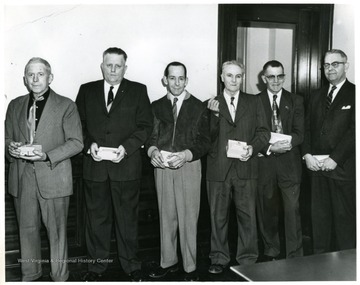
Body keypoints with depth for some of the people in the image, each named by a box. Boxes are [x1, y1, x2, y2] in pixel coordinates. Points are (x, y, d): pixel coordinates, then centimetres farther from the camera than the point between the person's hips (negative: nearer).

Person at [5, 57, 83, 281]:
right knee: (27, 229, 14)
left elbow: (76, 142, -7)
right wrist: (12, 148, -8)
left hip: (53, 177, -4)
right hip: (22, 178, 4)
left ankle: (60, 276, 22)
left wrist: (46, 155, -20)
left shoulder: (66, 105, -2)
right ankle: (30, 274, 33)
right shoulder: (15, 105, 12)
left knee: (57, 231, 5)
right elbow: (7, 138, 17)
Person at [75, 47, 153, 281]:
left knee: (128, 217, 8)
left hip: (126, 165, -1)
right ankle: (98, 264, 26)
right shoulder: (87, 91, 11)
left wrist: (126, 147, -12)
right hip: (95, 165, 2)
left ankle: (131, 264, 24)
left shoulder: (138, 91, 5)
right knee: (97, 217, 10)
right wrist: (89, 145, -9)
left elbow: (146, 125, 0)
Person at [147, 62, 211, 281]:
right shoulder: (157, 106, 11)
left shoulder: (198, 107, 4)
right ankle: (168, 261, 24)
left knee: (188, 218, 0)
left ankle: (190, 267, 12)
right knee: (166, 216, 10)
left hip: (189, 166, -2)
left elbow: (205, 141, 0)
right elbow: (150, 135, 10)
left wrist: (186, 154, -17)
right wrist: (153, 150, -12)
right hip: (162, 166, 3)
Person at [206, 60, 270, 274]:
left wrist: (253, 147, -13)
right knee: (218, 216, 9)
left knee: (247, 215, 6)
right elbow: (207, 138, -2)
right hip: (218, 170, 0)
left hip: (245, 167, 0)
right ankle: (219, 258, 24)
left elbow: (264, 131, 5)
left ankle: (248, 258, 21)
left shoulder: (254, 102, 10)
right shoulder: (211, 105, 8)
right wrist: (215, 114, -15)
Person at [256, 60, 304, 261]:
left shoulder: (296, 101, 9)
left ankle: (295, 257, 7)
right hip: (264, 162, 0)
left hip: (289, 163, 0)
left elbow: (300, 133, 1)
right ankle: (271, 251, 27)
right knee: (267, 210, 11)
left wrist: (290, 141, -20)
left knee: (292, 209, -4)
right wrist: (269, 148, -18)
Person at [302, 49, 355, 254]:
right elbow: (307, 128, 14)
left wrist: (335, 159, -15)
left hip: (342, 167, -5)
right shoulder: (317, 96, 17)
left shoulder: (354, 94, -1)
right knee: (319, 217, 9)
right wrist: (307, 154, -1)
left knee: (345, 217, 0)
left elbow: (354, 130, -10)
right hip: (316, 166, 5)